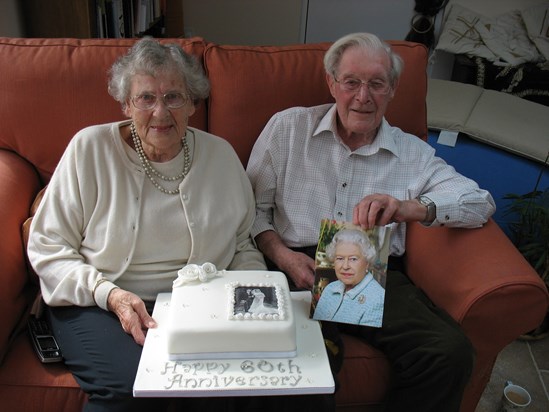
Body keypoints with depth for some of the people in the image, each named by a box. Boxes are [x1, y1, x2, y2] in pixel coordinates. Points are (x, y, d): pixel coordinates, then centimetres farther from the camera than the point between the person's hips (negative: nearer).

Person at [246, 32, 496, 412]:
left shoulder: (412, 152, 15)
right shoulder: (287, 128, 12)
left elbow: (481, 202, 6)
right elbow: (254, 206, 11)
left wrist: (410, 207, -14)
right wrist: (282, 256, -9)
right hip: (301, 268, -2)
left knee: (452, 353, -23)